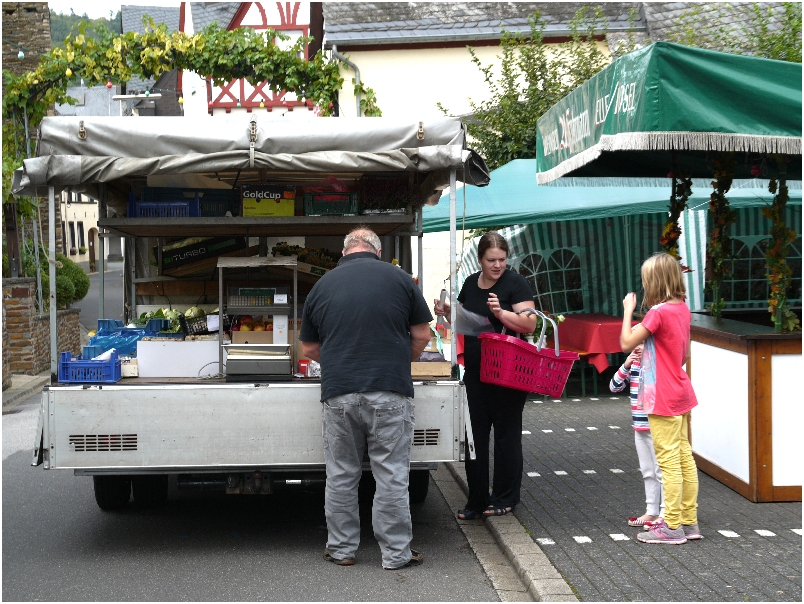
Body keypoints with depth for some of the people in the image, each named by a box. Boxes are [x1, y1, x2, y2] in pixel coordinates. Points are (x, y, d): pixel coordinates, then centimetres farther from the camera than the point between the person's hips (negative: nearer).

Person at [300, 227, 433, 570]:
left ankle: (341, 549, 21)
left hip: (338, 393, 2)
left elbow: (309, 349, 15)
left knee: (341, 476, 12)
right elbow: (422, 335, 6)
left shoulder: (322, 285, 9)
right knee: (391, 476, 4)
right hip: (390, 392, -2)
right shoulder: (398, 278, 3)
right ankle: (396, 553, 10)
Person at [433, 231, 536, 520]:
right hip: (475, 372, 6)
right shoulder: (471, 283, 11)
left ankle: (505, 499, 14)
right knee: (475, 435, 7)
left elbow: (530, 324, -15)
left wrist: (501, 313, -28)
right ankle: (477, 501, 15)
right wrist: (446, 312, 3)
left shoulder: (515, 283, -7)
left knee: (506, 434, 3)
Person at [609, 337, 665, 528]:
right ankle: (651, 511, 25)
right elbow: (615, 386, 5)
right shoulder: (633, 366, 7)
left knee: (661, 470, 0)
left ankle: (665, 513, 7)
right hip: (640, 427, 8)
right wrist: (626, 367, -9)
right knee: (648, 472, 16)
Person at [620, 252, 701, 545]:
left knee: (669, 461, -3)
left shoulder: (659, 312, -19)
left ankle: (672, 526, 3)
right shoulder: (682, 309, 7)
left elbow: (626, 343, -18)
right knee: (684, 457, 13)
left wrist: (628, 310, -9)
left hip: (663, 398, -9)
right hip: (681, 392, 9)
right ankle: (689, 521, 20)